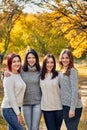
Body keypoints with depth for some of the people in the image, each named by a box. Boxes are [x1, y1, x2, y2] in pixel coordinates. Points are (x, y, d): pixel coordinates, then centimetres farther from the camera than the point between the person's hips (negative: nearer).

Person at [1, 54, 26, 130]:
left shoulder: (19, 75, 9)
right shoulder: (9, 77, -14)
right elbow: (11, 98, -17)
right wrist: (18, 113, -15)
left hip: (16, 108, 8)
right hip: (9, 109, -8)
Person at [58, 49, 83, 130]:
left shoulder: (72, 71, -10)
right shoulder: (62, 72, 13)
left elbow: (74, 90, -16)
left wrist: (72, 108, -19)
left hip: (72, 106, -8)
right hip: (65, 105, 8)